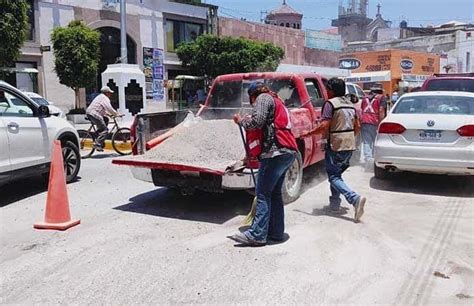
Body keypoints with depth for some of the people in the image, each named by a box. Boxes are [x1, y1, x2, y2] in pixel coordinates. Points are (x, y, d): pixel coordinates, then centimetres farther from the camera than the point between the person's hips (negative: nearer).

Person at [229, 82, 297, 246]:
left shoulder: (263, 98, 1)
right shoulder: (277, 100, 28)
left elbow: (257, 121, -16)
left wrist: (241, 121, 3)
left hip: (275, 151, -10)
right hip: (289, 151, 10)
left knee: (263, 194, -8)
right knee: (275, 192, 14)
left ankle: (257, 235, -9)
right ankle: (276, 232, 17)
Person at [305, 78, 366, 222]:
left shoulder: (330, 103, -11)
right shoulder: (350, 104, 14)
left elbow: (324, 126, -20)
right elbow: (357, 126, 17)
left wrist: (308, 133, -10)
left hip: (335, 146, -8)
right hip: (350, 145, 8)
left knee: (334, 177, -2)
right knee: (336, 174, 19)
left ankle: (355, 198, -19)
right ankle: (335, 204, 20)